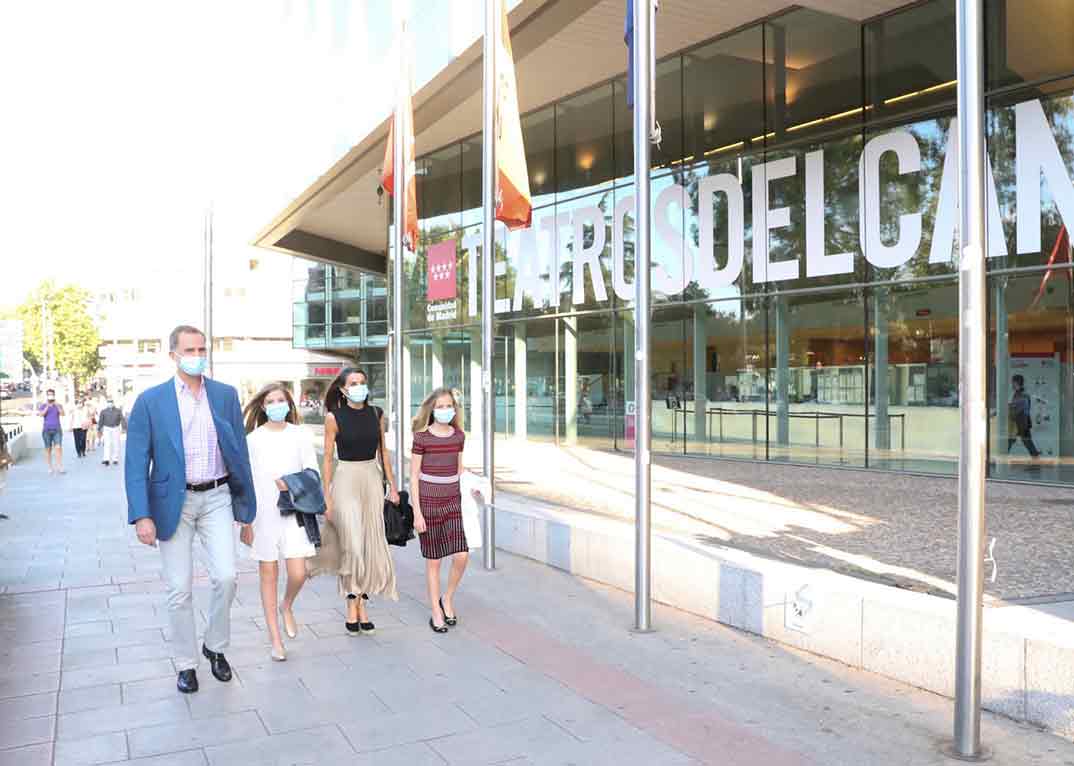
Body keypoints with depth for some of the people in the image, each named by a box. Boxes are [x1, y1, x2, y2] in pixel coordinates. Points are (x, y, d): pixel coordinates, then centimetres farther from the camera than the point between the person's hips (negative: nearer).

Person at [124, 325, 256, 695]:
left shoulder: (226, 395, 3)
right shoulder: (150, 400, -4)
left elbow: (239, 452, 7)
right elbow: (136, 463, -4)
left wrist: (246, 504, 6)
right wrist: (141, 515, -11)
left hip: (217, 498, 1)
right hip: (173, 502, -1)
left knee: (226, 577, -7)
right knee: (179, 588, 5)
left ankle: (216, 646, 19)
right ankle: (186, 663, 23)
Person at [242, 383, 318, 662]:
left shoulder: (300, 435, 2)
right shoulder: (253, 439, 1)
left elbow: (313, 472, 5)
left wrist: (293, 483, -15)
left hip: (293, 512, 0)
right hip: (264, 513, 0)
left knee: (298, 574, -8)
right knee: (268, 575, 7)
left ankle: (287, 606, 27)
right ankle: (275, 640, 19)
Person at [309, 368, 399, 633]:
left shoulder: (376, 414, 5)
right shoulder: (334, 417, -4)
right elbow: (328, 459, -3)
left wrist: (392, 486, 9)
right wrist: (327, 498, -6)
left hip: (373, 480, 4)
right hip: (346, 480, -4)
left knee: (372, 544, 5)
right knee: (352, 545, -10)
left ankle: (360, 604, 17)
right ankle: (353, 606, 5)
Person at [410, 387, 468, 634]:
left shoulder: (459, 436, 4)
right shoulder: (422, 437, -8)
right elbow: (414, 476, -6)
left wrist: (466, 499, 13)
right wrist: (417, 512, -10)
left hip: (452, 501, 3)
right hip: (428, 502, -3)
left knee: (461, 555, -8)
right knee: (433, 560, 5)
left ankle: (448, 598, 17)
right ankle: (436, 612, 18)